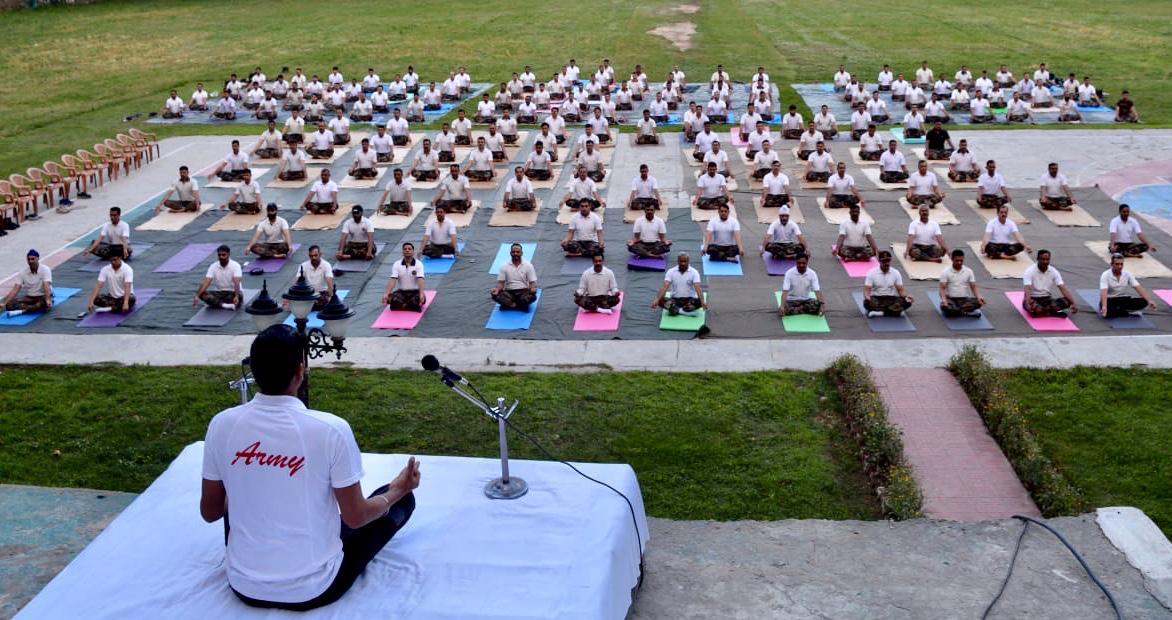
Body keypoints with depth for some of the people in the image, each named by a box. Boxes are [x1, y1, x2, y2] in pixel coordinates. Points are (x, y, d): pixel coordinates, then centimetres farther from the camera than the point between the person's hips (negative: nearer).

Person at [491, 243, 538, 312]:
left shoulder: (528, 265, 0)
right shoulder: (504, 266, 2)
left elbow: (532, 282, -2)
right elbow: (501, 282, 0)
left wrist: (533, 289, -26)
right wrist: (497, 289, -24)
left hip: (523, 291, -1)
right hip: (509, 292, 1)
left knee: (532, 296, -36)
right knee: (495, 295, -31)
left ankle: (508, 305, -27)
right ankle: (521, 305, -30)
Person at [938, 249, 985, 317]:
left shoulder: (968, 271, 5)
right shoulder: (946, 272, -4)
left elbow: (973, 287, 3)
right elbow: (942, 288, -9)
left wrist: (979, 297, -18)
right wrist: (944, 300, -29)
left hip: (964, 299, 3)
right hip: (950, 299, -3)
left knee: (978, 302, -28)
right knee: (944, 306, -37)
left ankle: (953, 311, -26)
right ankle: (968, 312, -26)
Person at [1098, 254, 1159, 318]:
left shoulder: (1127, 274, -4)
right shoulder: (1106, 275, -18)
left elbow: (1139, 288, -10)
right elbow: (1104, 292, -32)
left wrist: (1149, 300, -25)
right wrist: (1104, 307, -49)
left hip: (1123, 299, 5)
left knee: (1143, 302, -20)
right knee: (1107, 311, -40)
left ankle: (1116, 310, -17)